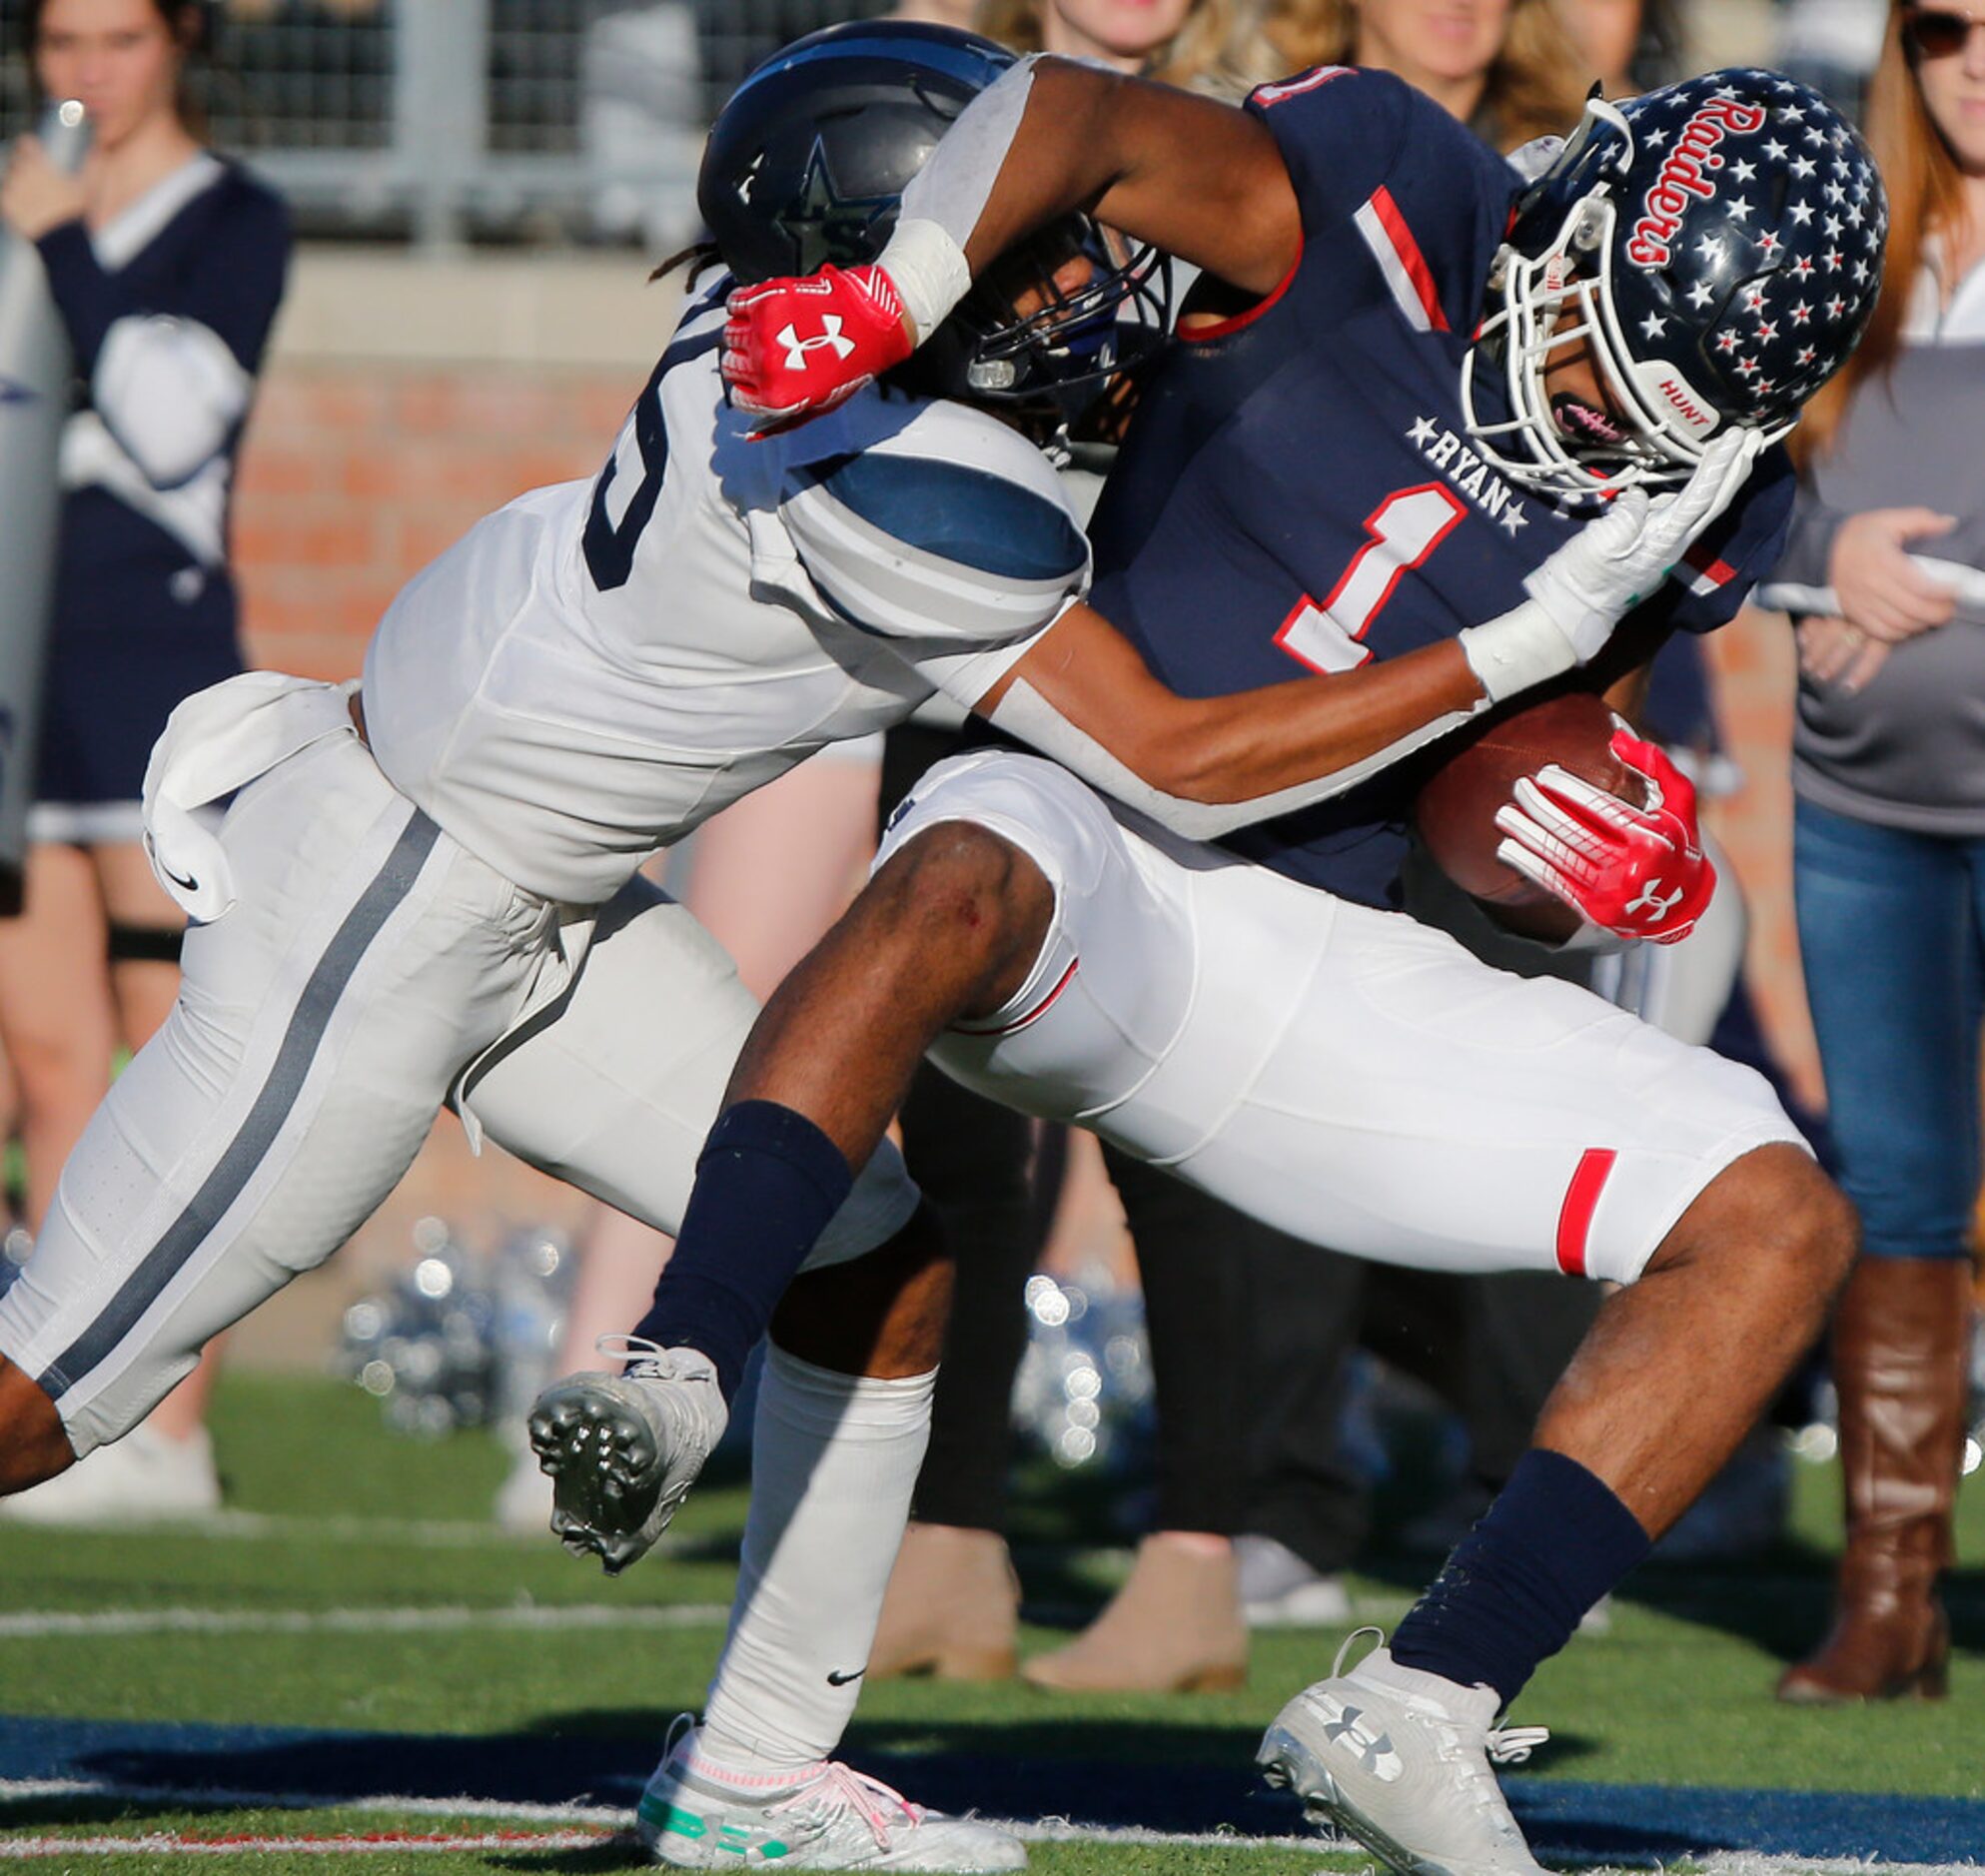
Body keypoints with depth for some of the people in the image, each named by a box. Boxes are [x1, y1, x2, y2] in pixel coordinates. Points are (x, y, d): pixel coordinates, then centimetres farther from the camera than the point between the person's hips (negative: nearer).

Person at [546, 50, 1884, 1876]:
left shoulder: (1698, 509, 2)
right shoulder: (1393, 213, -14)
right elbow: (1076, 112, -27)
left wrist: (1604, 833, -11)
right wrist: (890, 302, -42)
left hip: (1328, 970, 6)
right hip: (1082, 824, -6)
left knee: (1776, 1228, -6)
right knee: (959, 893, -42)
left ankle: (1415, 1712, -11)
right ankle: (668, 1378, -42)